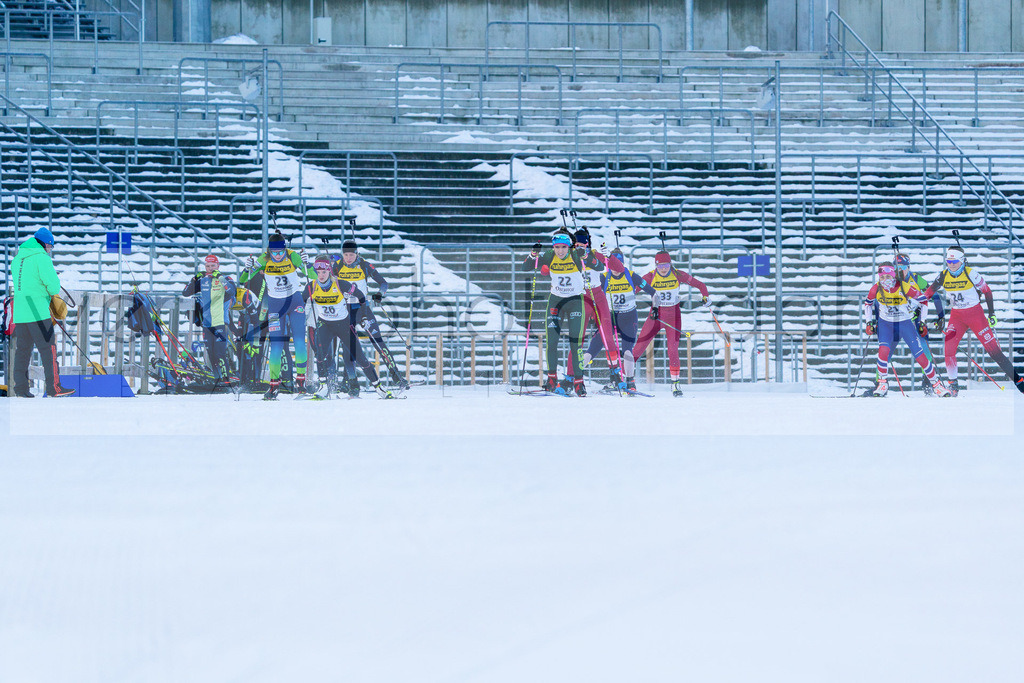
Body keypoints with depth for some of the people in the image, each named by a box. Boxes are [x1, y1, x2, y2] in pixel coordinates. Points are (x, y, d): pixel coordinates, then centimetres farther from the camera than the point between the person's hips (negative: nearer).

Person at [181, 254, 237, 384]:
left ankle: (225, 377, -11)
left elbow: (232, 291, -22)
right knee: (210, 353, 8)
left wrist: (221, 278, -32)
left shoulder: (224, 279, -3)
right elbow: (185, 293, 8)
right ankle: (217, 377, 18)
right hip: (206, 323, 5)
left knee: (220, 351, -15)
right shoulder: (202, 281, 11)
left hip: (220, 322, -5)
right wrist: (194, 279, -7)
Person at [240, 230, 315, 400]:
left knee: (299, 341, -12)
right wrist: (248, 269, -35)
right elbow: (243, 280, -16)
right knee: (276, 345, -4)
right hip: (275, 303, 0)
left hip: (295, 300, 0)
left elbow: (313, 276, -21)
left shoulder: (293, 257, -16)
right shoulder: (264, 260, -14)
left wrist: (306, 263, -39)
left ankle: (301, 379, 2)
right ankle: (275, 384, 8)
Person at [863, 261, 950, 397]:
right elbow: (868, 303, 9)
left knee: (920, 355, -7)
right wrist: (869, 322, 4)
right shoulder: (876, 289, -12)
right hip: (885, 324, 1)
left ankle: (936, 383, 8)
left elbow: (923, 300, -7)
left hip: (905, 323, -1)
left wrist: (922, 321, -6)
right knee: (883, 350, -24)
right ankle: (882, 383, -7)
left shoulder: (905, 287, -20)